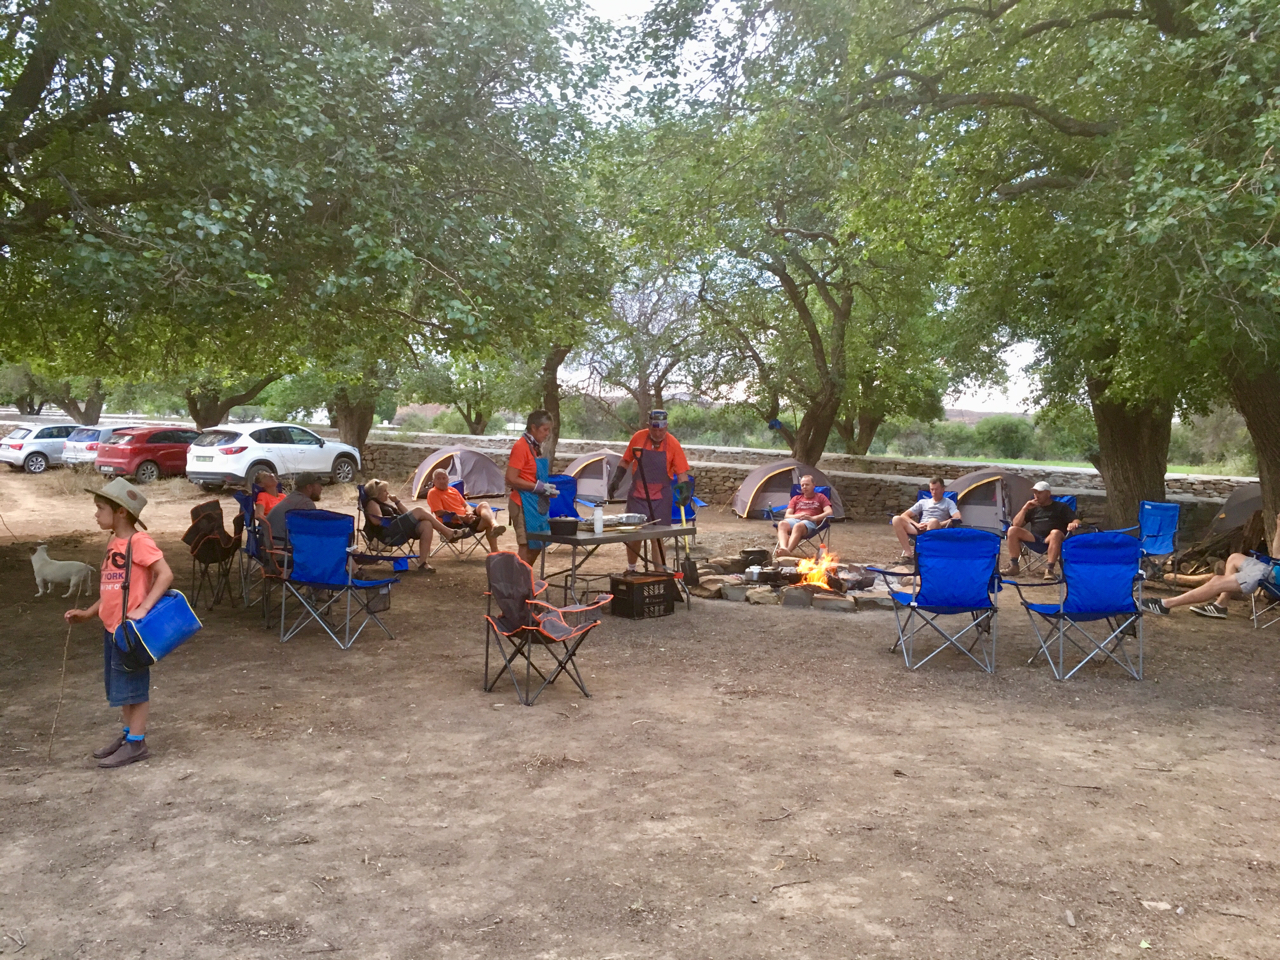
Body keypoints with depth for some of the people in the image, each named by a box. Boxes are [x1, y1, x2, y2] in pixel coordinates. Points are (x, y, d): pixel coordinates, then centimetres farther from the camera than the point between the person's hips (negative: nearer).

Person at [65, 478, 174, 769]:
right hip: (112, 626, 8)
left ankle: (136, 744, 9)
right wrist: (88, 613, 12)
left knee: (133, 685, 1)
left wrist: (144, 608, -30)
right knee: (120, 685, 16)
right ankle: (128, 734, 28)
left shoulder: (139, 542, -16)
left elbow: (166, 574, -24)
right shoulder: (113, 543, 11)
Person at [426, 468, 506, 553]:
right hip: (455, 525, -7)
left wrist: (470, 513, -3)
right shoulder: (433, 493, -3)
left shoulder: (453, 490, 22)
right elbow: (440, 513, -13)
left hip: (467, 519, 7)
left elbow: (466, 505, 24)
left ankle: (495, 525, -46)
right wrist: (462, 517, -21)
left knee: (483, 505, -25)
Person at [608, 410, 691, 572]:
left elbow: (681, 472, -6)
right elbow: (625, 461, 8)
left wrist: (685, 490, -20)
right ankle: (631, 570, 25)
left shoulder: (673, 444, -8)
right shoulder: (638, 438, -5)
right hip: (637, 497, 1)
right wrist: (615, 480, 3)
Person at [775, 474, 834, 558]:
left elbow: (829, 512, 4)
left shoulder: (820, 497, 21)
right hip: (795, 520, 3)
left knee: (798, 526, -42)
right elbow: (787, 515, 17)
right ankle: (783, 549, -59)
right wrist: (798, 516, -6)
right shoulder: (796, 498, 30)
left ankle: (788, 551, -61)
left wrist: (813, 518, -11)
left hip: (810, 523, -3)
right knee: (782, 524, -36)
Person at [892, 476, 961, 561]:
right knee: (896, 519, -22)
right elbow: (904, 516, 16)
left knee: (933, 521, -40)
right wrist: (916, 524, -2)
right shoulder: (923, 502, 23)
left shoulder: (949, 503, 14)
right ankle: (908, 553, -29)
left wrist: (938, 524, -12)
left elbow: (957, 518, -5)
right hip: (919, 531, 3)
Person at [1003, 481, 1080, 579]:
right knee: (1012, 530, -20)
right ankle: (1014, 566, -22)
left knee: (1055, 533, -39)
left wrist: (1073, 524, -22)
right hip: (1034, 539, 3)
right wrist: (1025, 508, 3)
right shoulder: (1033, 508, 24)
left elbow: (1077, 521, 3)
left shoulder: (1061, 507, 16)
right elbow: (1016, 524, 14)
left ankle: (1049, 569, -41)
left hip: (1050, 540, -3)